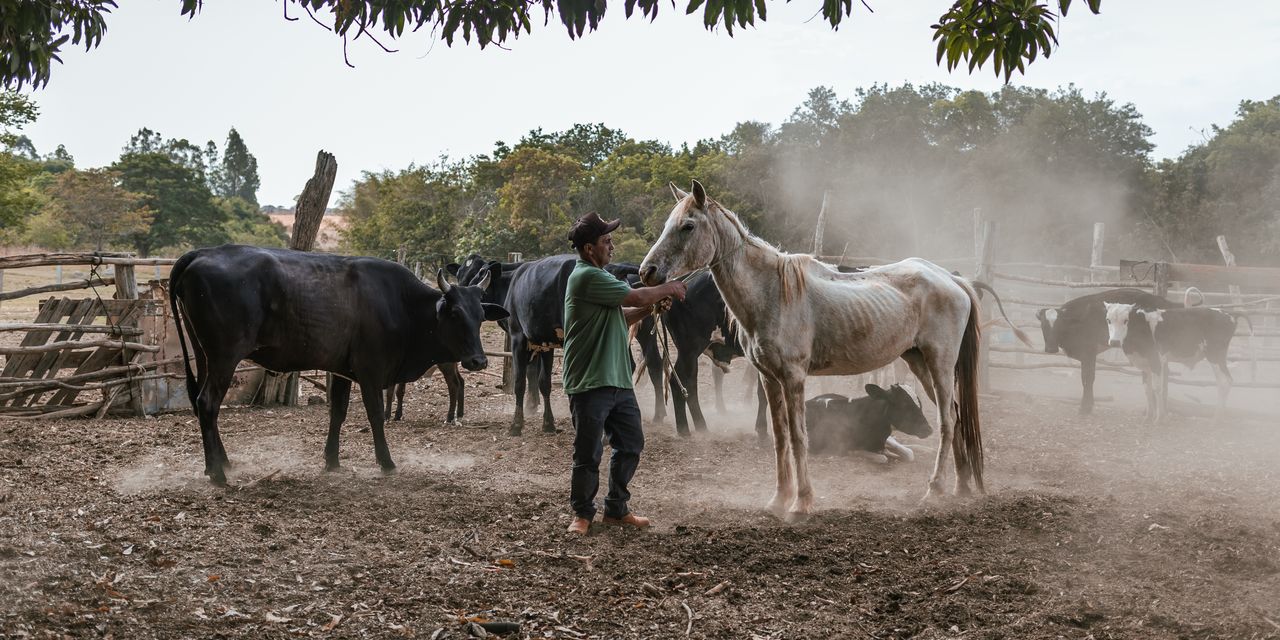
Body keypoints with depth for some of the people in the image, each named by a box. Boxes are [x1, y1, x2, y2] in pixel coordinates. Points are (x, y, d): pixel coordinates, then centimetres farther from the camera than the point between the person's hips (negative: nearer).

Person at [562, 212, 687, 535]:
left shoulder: (598, 276, 17)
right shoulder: (587, 277, -16)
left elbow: (621, 317, 21)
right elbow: (636, 296, -17)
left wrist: (651, 305, 6)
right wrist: (667, 288, 0)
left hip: (618, 381, 10)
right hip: (590, 384, -10)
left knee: (631, 445, 14)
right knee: (588, 455, 0)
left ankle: (616, 510, 25)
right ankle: (582, 514, 14)